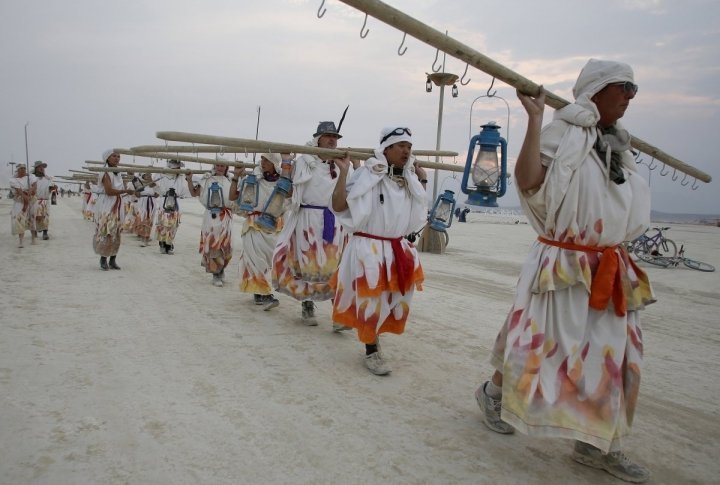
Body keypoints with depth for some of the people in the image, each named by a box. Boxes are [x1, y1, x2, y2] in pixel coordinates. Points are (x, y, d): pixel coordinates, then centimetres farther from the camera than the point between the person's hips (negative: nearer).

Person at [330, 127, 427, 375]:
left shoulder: (408, 180, 8)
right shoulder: (366, 175, -12)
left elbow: (419, 211, 20)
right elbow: (338, 206, -16)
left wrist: (422, 181, 16)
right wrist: (344, 172, -21)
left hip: (399, 250, 7)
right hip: (369, 248, -6)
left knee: (394, 300, 12)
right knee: (370, 301, 0)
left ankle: (371, 337, 35)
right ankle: (371, 351, 16)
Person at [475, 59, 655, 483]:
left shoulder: (618, 145, 15)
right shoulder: (565, 134, -9)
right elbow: (527, 181, -27)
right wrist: (535, 118, -26)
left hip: (612, 268, 8)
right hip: (566, 264, -8)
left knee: (614, 354, 9)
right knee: (544, 342, 1)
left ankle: (597, 443, 22)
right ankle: (493, 392, 28)